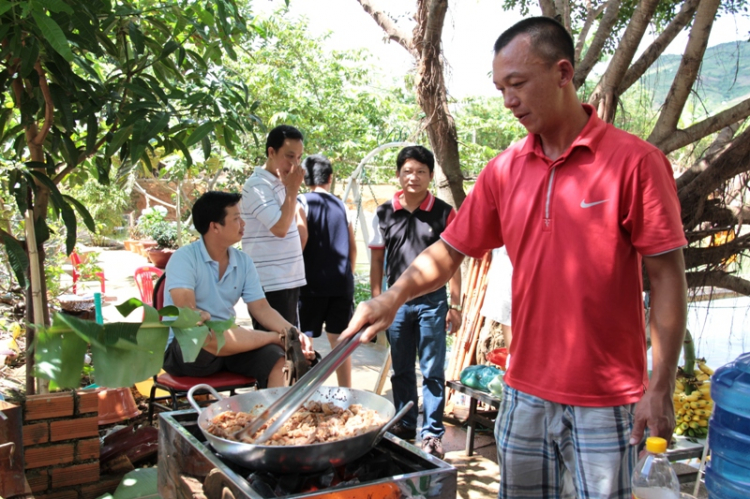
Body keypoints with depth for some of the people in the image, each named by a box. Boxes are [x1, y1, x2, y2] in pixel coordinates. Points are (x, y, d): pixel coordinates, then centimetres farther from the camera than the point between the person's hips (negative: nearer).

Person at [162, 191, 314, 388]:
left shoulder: (244, 262, 7)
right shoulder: (184, 258, -12)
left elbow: (261, 308, 5)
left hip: (228, 345, 5)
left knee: (276, 358, -24)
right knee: (204, 335, -37)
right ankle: (277, 338, -18)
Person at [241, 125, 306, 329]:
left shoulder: (281, 183, 13)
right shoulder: (257, 185, -13)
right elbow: (280, 227, -19)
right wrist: (292, 190, -13)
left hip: (289, 280, 9)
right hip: (270, 284, -9)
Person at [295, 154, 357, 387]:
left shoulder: (302, 202, -3)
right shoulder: (341, 206, 11)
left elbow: (301, 236, -18)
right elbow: (353, 247, 12)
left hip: (312, 283, -4)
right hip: (342, 284, 4)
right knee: (339, 340, 12)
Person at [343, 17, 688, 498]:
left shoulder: (634, 160, -10)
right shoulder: (503, 171, 3)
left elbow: (667, 275, -9)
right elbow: (450, 250, 7)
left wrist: (661, 387, -11)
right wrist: (394, 297, -10)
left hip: (606, 400, -4)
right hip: (525, 392, 4)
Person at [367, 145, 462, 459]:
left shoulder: (444, 213, -2)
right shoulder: (385, 213, 5)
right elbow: (377, 259, 9)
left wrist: (455, 306, -3)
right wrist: (376, 300, 5)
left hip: (432, 301, -3)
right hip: (396, 301, 3)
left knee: (432, 371, 2)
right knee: (401, 370, 14)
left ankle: (432, 433, 11)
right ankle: (405, 424, 29)